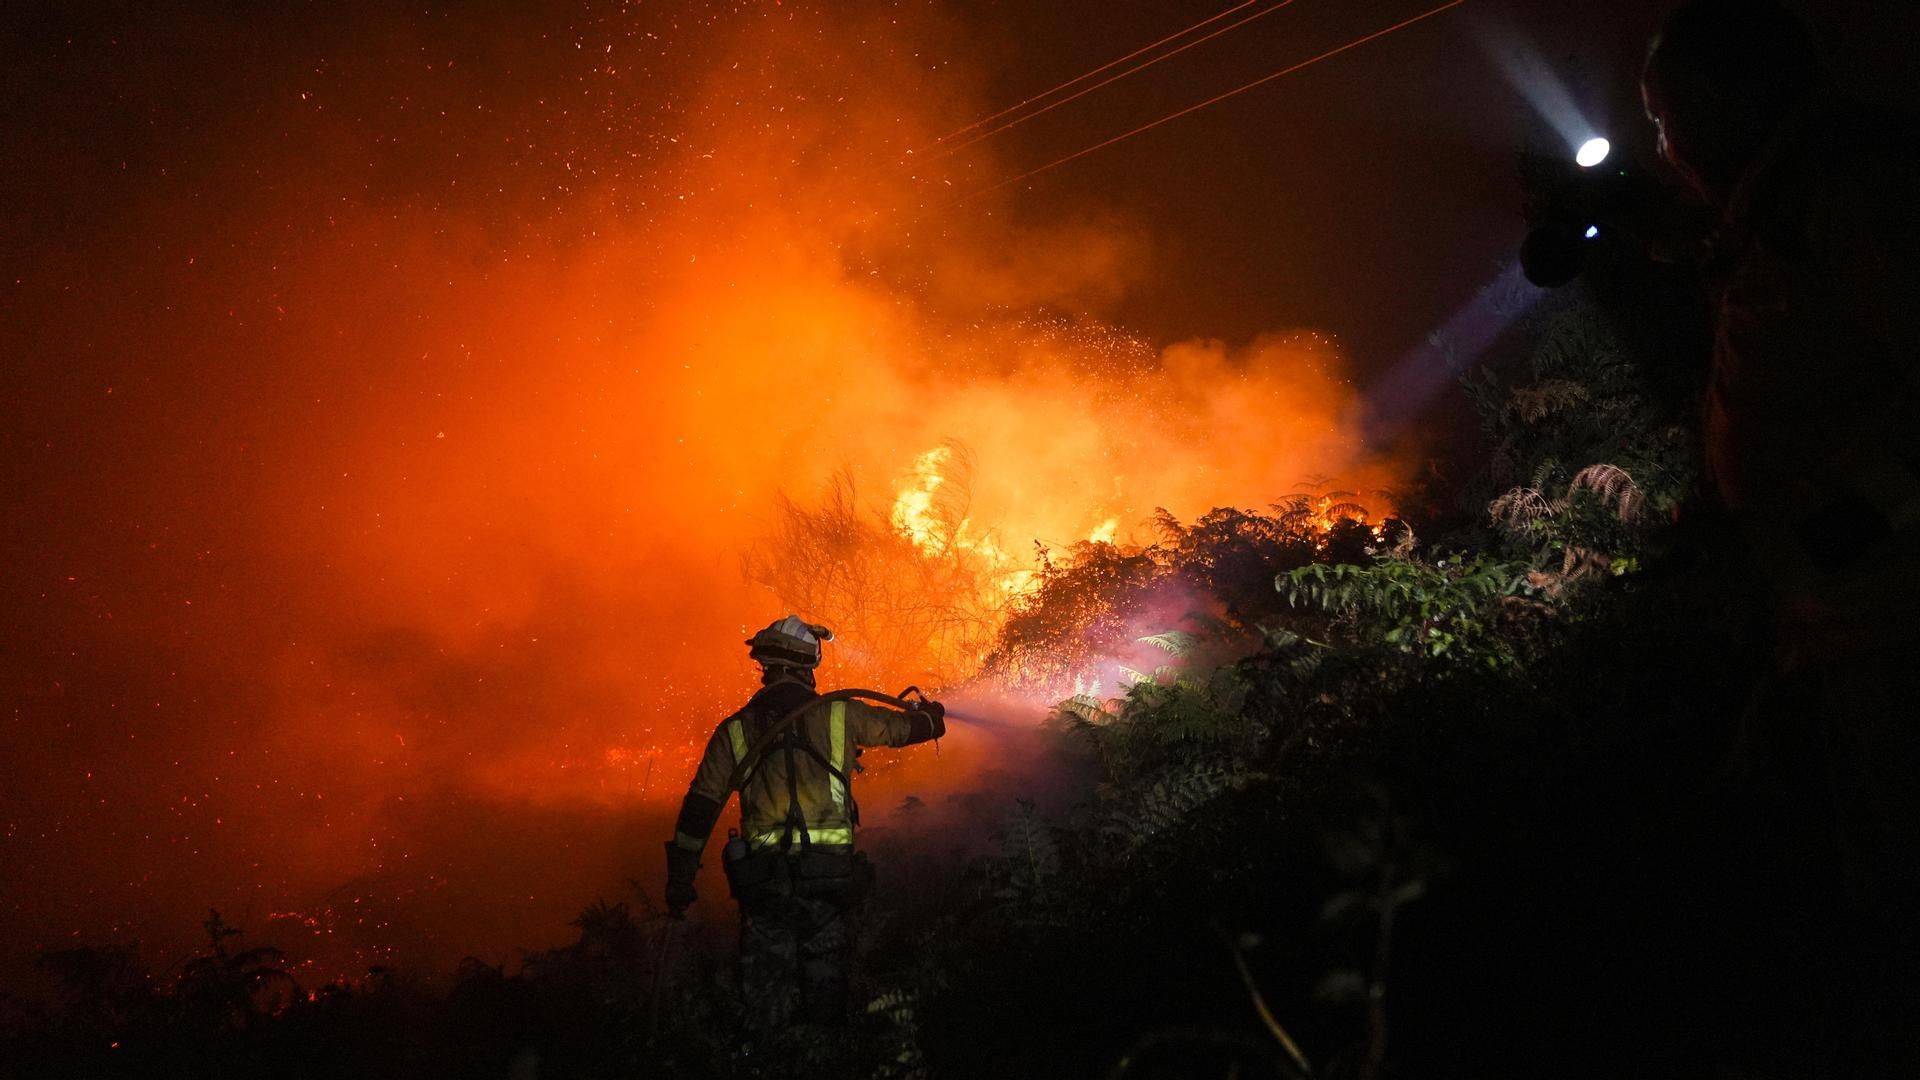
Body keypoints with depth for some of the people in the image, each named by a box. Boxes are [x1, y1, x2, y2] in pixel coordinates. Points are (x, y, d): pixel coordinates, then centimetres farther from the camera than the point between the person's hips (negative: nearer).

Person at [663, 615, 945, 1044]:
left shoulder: (734, 730, 3)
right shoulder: (838, 715, 0)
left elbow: (699, 808, 2)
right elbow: (902, 727, 16)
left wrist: (679, 880, 9)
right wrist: (930, 713, 40)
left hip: (763, 878, 1)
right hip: (829, 874, 0)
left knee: (767, 997, 11)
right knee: (825, 992, 15)